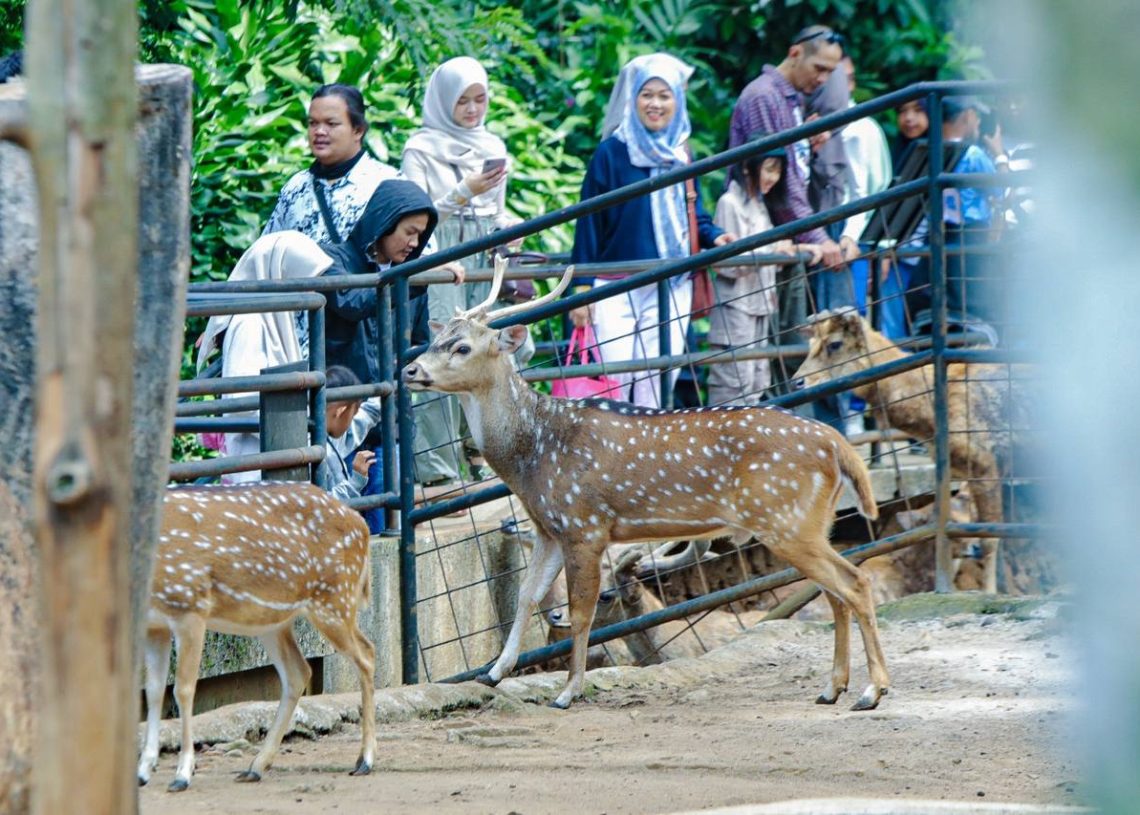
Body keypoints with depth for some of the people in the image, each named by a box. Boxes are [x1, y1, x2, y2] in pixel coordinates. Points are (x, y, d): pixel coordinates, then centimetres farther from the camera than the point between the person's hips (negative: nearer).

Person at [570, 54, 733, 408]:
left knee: (659, 381, 1)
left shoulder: (680, 155, 10)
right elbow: (589, 222, -3)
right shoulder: (612, 152, -4)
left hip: (672, 289, 4)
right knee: (614, 381, -8)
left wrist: (714, 236, -4)